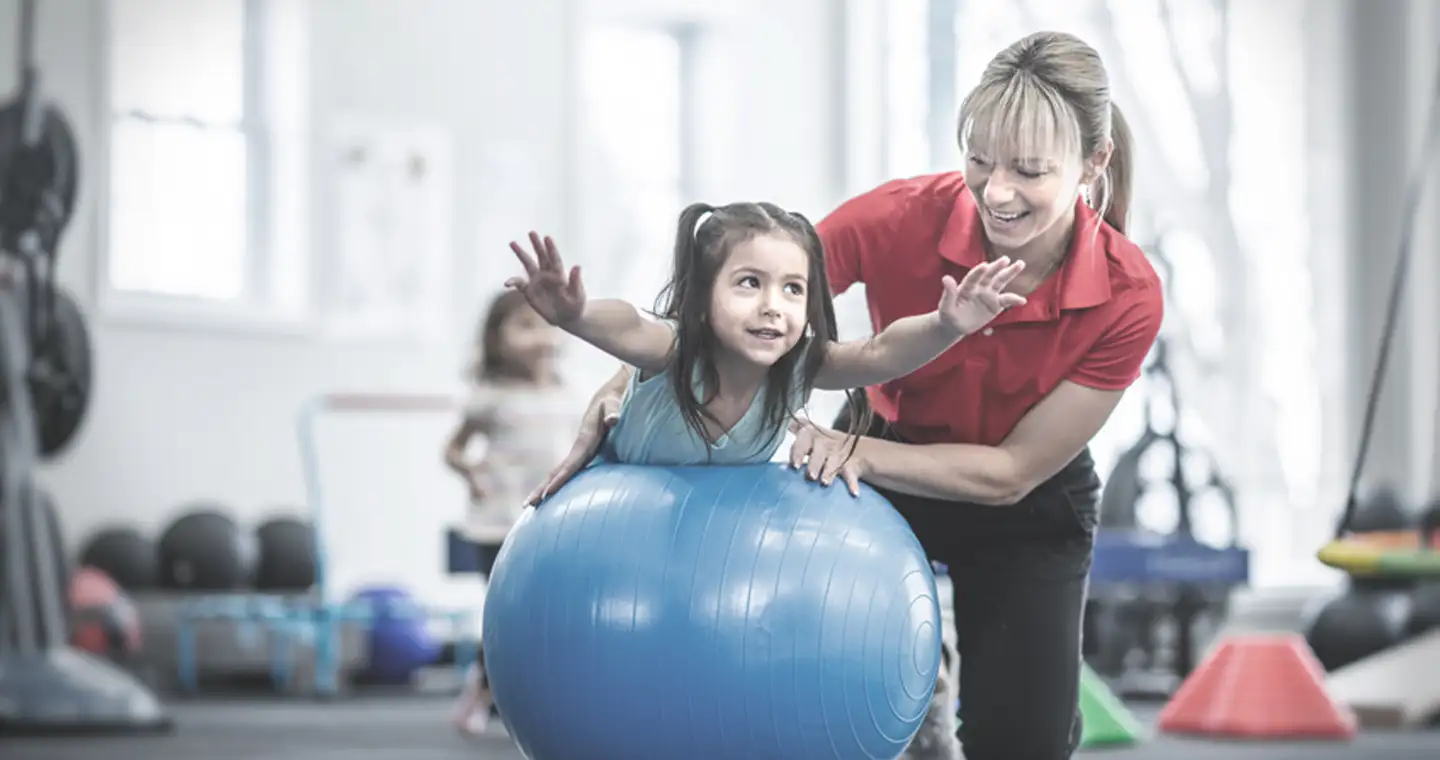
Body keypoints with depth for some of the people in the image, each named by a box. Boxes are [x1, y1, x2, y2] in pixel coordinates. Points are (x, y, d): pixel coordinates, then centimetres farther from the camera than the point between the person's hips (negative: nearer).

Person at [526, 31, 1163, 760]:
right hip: (885, 469, 1)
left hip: (1026, 509, 0)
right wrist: (622, 387, -37)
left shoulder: (1127, 297, -28)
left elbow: (1013, 471, -20)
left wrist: (858, 450, -33)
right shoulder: (902, 217, -29)